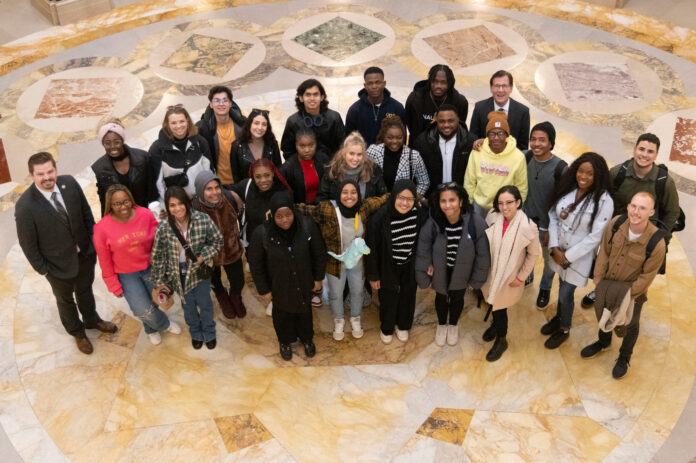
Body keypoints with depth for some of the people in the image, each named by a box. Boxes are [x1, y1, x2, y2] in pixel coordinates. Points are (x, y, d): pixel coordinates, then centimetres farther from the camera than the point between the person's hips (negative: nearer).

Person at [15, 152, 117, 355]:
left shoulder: (70, 183, -18)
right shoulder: (25, 206, -29)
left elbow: (86, 213, -2)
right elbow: (28, 243, -17)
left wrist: (93, 242, 1)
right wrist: (42, 269, -10)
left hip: (85, 253, 4)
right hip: (59, 264, -3)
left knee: (85, 290, 30)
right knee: (65, 299, 23)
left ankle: (92, 320, 59)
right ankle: (77, 332, 51)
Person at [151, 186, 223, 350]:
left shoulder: (203, 220, -22)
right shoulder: (163, 228, -21)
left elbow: (217, 241, -7)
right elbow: (157, 256, -9)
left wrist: (203, 257, -20)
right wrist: (159, 281, -3)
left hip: (199, 269, 0)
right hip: (178, 272, 0)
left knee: (204, 303, 17)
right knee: (188, 303, 20)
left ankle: (209, 334, 45)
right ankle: (196, 333, 48)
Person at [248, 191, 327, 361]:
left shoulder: (307, 226, -26)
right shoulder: (262, 234, -28)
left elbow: (319, 253, -8)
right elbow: (255, 264, -13)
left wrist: (318, 278, -1)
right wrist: (263, 290, -6)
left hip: (304, 283, 1)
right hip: (280, 287, -1)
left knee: (305, 312, 27)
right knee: (283, 315, 25)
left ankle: (307, 339, 58)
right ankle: (285, 342, 56)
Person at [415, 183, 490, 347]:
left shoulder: (476, 223, -30)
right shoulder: (432, 224, -30)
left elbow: (482, 255, -16)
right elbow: (423, 254, -16)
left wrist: (476, 280, -6)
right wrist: (424, 279, -6)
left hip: (462, 273, 0)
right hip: (440, 273, 0)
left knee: (457, 299, 27)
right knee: (441, 298, 26)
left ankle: (453, 325, 58)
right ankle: (441, 325, 57)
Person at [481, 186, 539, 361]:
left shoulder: (528, 227, -24)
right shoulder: (492, 218, -16)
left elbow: (533, 254, -10)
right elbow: (483, 243, -1)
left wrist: (521, 277, -7)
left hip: (509, 277, -3)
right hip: (490, 273, 3)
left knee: (500, 307, 9)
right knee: (492, 302, 23)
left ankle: (501, 340, 37)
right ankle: (495, 324, 56)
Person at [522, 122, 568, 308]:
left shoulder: (560, 167, -24)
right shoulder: (526, 158, -12)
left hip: (547, 223, -3)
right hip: (526, 218, 3)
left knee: (549, 259, 18)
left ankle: (545, 288, 45)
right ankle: (527, 277, 54)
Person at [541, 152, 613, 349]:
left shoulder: (604, 201, -21)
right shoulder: (567, 189, -7)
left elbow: (595, 236, -19)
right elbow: (553, 216, -1)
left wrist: (568, 256, -15)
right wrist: (555, 248, -9)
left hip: (579, 257, -4)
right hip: (559, 252, 4)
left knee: (566, 294, 7)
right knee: (562, 286, 22)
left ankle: (564, 329, 34)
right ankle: (558, 317, 49)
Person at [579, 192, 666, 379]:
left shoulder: (657, 243, -33)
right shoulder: (616, 223, -24)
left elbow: (646, 277, -21)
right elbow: (604, 253, -10)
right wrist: (598, 281, -8)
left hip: (633, 292, -3)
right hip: (607, 284, 3)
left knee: (630, 325, 23)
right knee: (601, 314, 28)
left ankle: (624, 357, 51)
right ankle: (604, 341, 60)